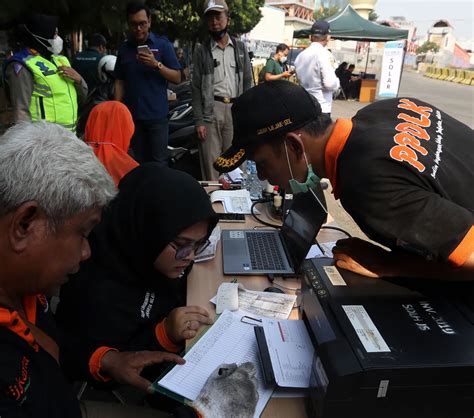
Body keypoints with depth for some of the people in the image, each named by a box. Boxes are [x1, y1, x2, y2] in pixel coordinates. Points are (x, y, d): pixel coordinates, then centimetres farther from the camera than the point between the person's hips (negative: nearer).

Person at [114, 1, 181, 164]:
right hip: (132, 115, 3)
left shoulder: (162, 44, 1)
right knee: (139, 162, 10)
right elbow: (120, 82, 13)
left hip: (157, 115, -3)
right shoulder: (124, 48, 11)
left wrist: (156, 64, -19)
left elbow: (177, 78, -3)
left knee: (159, 162, -4)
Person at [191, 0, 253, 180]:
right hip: (211, 110, -2)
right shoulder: (201, 51, 6)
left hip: (235, 109, 2)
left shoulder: (240, 47, 12)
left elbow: (247, 82, 11)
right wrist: (198, 120, -7)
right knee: (210, 162, -2)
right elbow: (196, 88, 2)